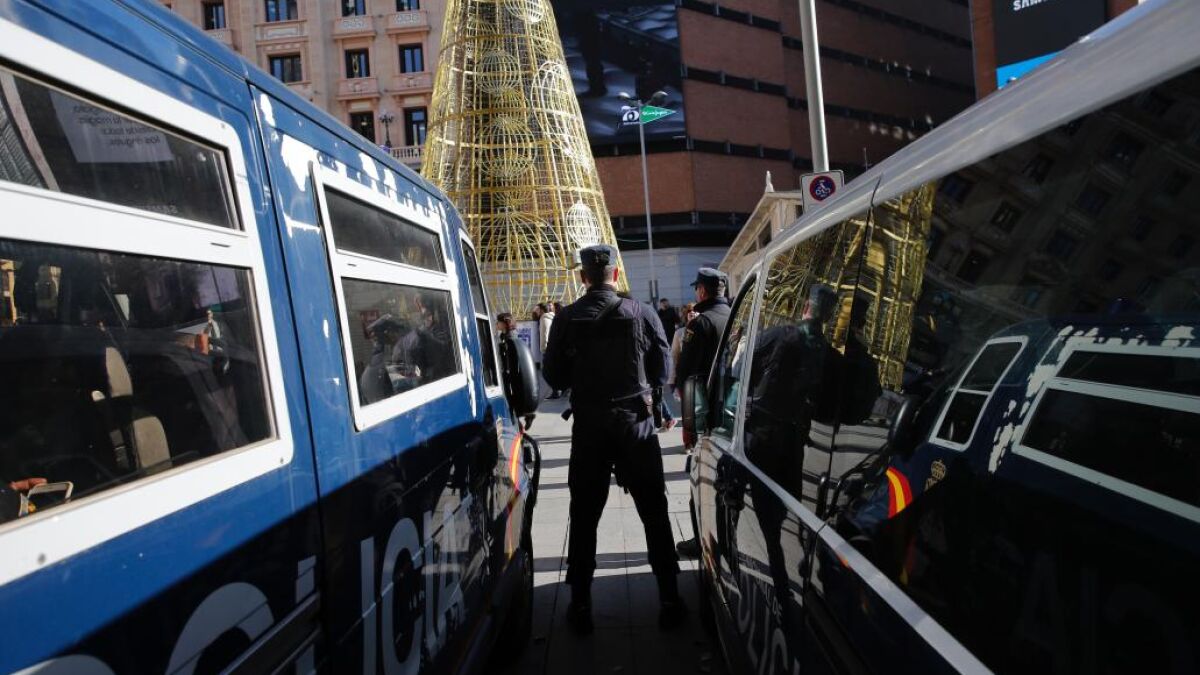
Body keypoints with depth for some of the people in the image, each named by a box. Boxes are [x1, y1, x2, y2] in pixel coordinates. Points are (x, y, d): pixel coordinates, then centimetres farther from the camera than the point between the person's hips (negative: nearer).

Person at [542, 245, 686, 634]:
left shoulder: (568, 318, -7)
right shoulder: (641, 314, -7)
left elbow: (553, 375, -2)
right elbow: (662, 371, -1)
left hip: (588, 426, 0)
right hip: (636, 422, 0)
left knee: (584, 515, 11)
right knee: (654, 512, 11)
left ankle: (580, 605, 16)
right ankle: (669, 599, 16)